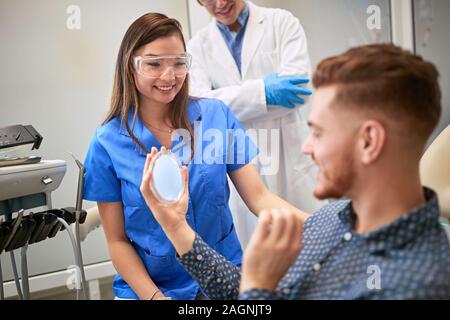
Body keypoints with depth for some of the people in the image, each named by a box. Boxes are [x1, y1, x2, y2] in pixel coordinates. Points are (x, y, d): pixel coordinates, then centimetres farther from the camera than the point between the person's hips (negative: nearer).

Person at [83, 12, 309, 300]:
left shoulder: (216, 114, -4)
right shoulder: (108, 142, -7)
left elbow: (258, 197, -6)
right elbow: (118, 240, -3)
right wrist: (154, 296, -15)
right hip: (148, 287, -1)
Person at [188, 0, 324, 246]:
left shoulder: (282, 22, 2)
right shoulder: (197, 46, 7)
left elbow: (299, 84, -12)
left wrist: (227, 108, -12)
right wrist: (263, 91, -22)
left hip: (290, 159, -1)